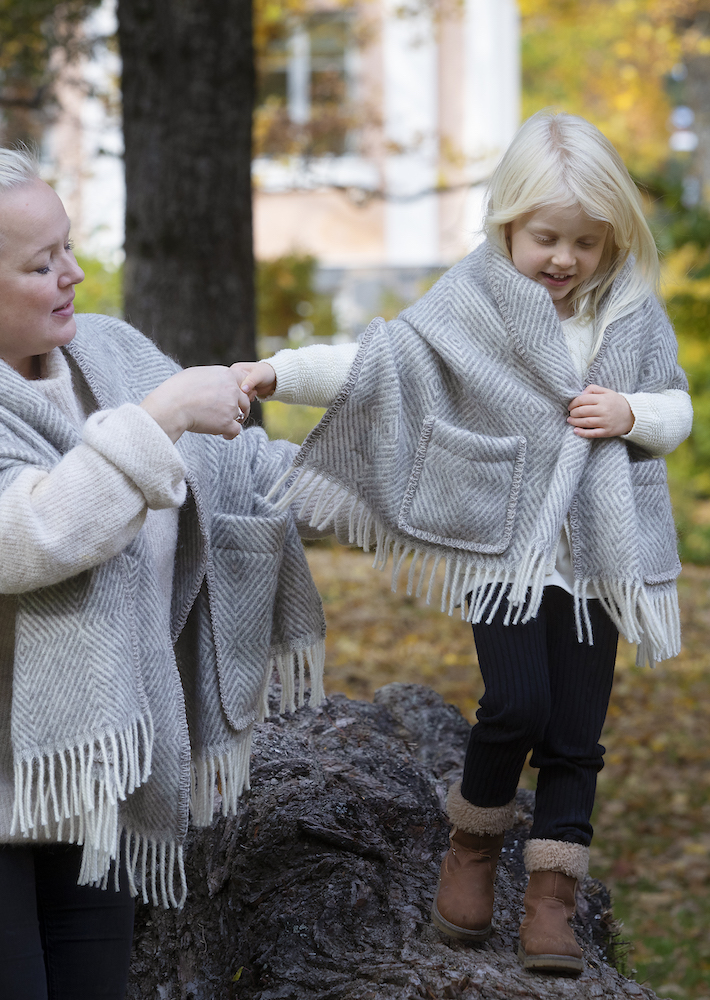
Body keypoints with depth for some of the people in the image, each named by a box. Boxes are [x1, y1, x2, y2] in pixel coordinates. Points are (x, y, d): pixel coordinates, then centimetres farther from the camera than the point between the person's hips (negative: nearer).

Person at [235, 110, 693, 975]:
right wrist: (277, 372, -18)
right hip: (505, 542, -3)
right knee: (518, 704, -15)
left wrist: (631, 414, -8)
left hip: (595, 551, 3)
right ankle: (473, 845, 11)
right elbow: (380, 362, -8)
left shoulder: (630, 310, 6)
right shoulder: (474, 302, -3)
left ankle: (551, 897, 11)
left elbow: (677, 408, 14)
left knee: (576, 731, 2)